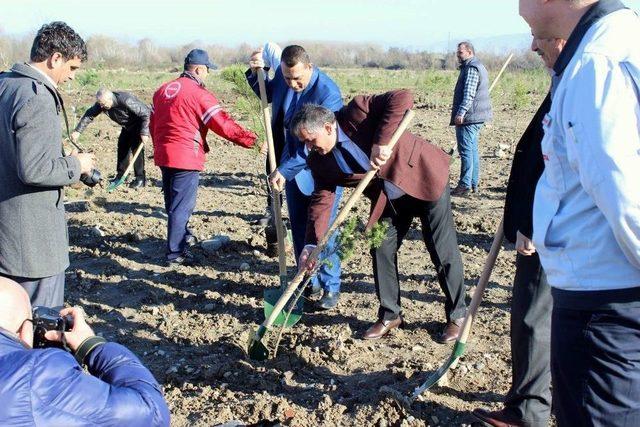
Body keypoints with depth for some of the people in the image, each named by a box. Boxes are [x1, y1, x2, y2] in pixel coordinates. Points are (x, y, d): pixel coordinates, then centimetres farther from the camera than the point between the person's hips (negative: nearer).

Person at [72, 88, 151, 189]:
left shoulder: (126, 101, -37)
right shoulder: (102, 103, -15)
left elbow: (146, 113, -33)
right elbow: (89, 115, -7)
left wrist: (144, 133, -34)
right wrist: (78, 131, -16)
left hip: (140, 124, -8)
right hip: (128, 126, 8)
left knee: (136, 148, -15)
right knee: (122, 145, 6)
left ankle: (140, 178, -9)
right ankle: (121, 174, 18)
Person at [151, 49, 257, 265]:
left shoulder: (162, 90, 11)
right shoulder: (198, 93, -14)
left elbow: (153, 124, 20)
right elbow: (223, 124, -18)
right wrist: (252, 140, -14)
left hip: (163, 156, 8)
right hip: (186, 158, -8)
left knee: (172, 202, 21)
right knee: (182, 205, -1)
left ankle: (182, 236, 41)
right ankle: (175, 253, 3)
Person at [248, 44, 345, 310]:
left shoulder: (328, 93, -26)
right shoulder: (281, 74, -5)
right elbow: (269, 94, 19)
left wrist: (285, 170, -29)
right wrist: (256, 73, -1)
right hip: (291, 167, 7)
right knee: (299, 229, 14)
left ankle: (331, 287, 12)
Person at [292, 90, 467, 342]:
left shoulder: (357, 113, -27)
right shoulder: (320, 161, -9)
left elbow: (402, 98, -36)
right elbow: (321, 199, -9)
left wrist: (382, 142, -42)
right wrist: (312, 243, -21)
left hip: (425, 180, -6)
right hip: (387, 198, 6)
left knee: (443, 252, 1)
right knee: (381, 250, 3)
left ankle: (457, 315, 18)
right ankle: (390, 315, 21)